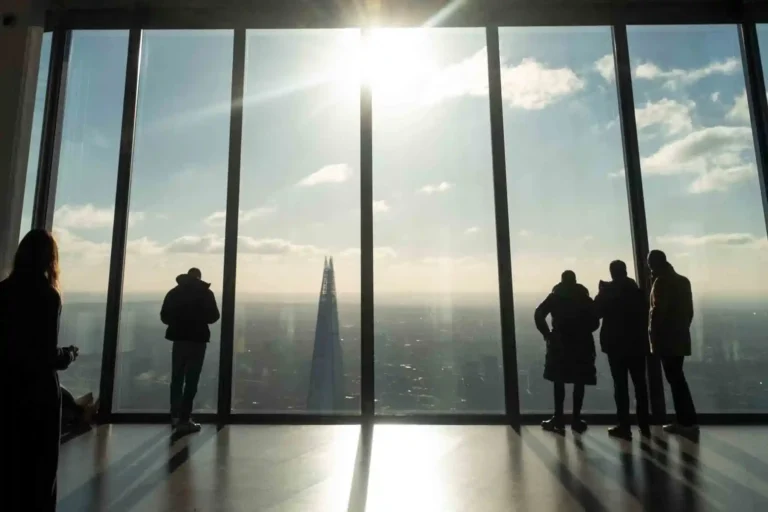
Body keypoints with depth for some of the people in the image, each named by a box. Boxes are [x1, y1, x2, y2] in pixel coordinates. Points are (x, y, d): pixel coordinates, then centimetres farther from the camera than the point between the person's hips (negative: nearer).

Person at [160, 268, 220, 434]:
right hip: (197, 339, -4)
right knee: (191, 379, -2)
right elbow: (213, 316, -5)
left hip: (179, 338, 4)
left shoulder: (174, 292, 7)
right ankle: (184, 419, -3)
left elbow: (164, 316, 5)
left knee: (177, 378, 15)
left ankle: (175, 416, 21)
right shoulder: (205, 292, -3)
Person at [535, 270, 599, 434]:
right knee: (579, 382, 7)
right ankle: (576, 419, 8)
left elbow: (539, 314, -11)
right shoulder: (585, 298, 6)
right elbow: (595, 322, 2)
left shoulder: (555, 297, 1)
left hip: (560, 343, -1)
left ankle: (559, 419, 3)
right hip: (582, 343, 2)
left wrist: (547, 334, -3)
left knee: (559, 381, 4)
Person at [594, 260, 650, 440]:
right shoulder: (637, 291, 2)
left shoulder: (606, 292, -8)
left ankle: (624, 426, 1)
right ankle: (644, 425, 17)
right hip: (637, 343, 4)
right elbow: (644, 314, 8)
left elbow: (597, 312, -4)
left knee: (620, 385, 0)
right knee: (640, 384, 11)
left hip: (616, 344, -3)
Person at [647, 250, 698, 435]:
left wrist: (653, 333, -8)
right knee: (677, 378, 14)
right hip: (680, 337, 9)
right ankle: (687, 420, 19)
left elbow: (658, 310, -17)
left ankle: (687, 422, 3)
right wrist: (683, 328, 20)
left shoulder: (661, 281, -12)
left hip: (667, 339, -9)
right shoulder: (683, 280, 13)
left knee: (675, 379, -2)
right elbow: (689, 310, 15)